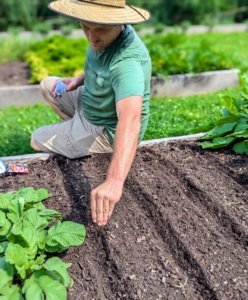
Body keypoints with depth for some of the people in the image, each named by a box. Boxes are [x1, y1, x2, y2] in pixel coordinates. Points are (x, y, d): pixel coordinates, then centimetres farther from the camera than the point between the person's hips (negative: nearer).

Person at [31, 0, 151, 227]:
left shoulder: (127, 61, -39)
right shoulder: (105, 36, -11)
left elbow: (130, 120, -54)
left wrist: (114, 182, -65)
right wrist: (79, 79, -5)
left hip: (106, 130, -8)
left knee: (37, 140, 7)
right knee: (47, 85, 23)